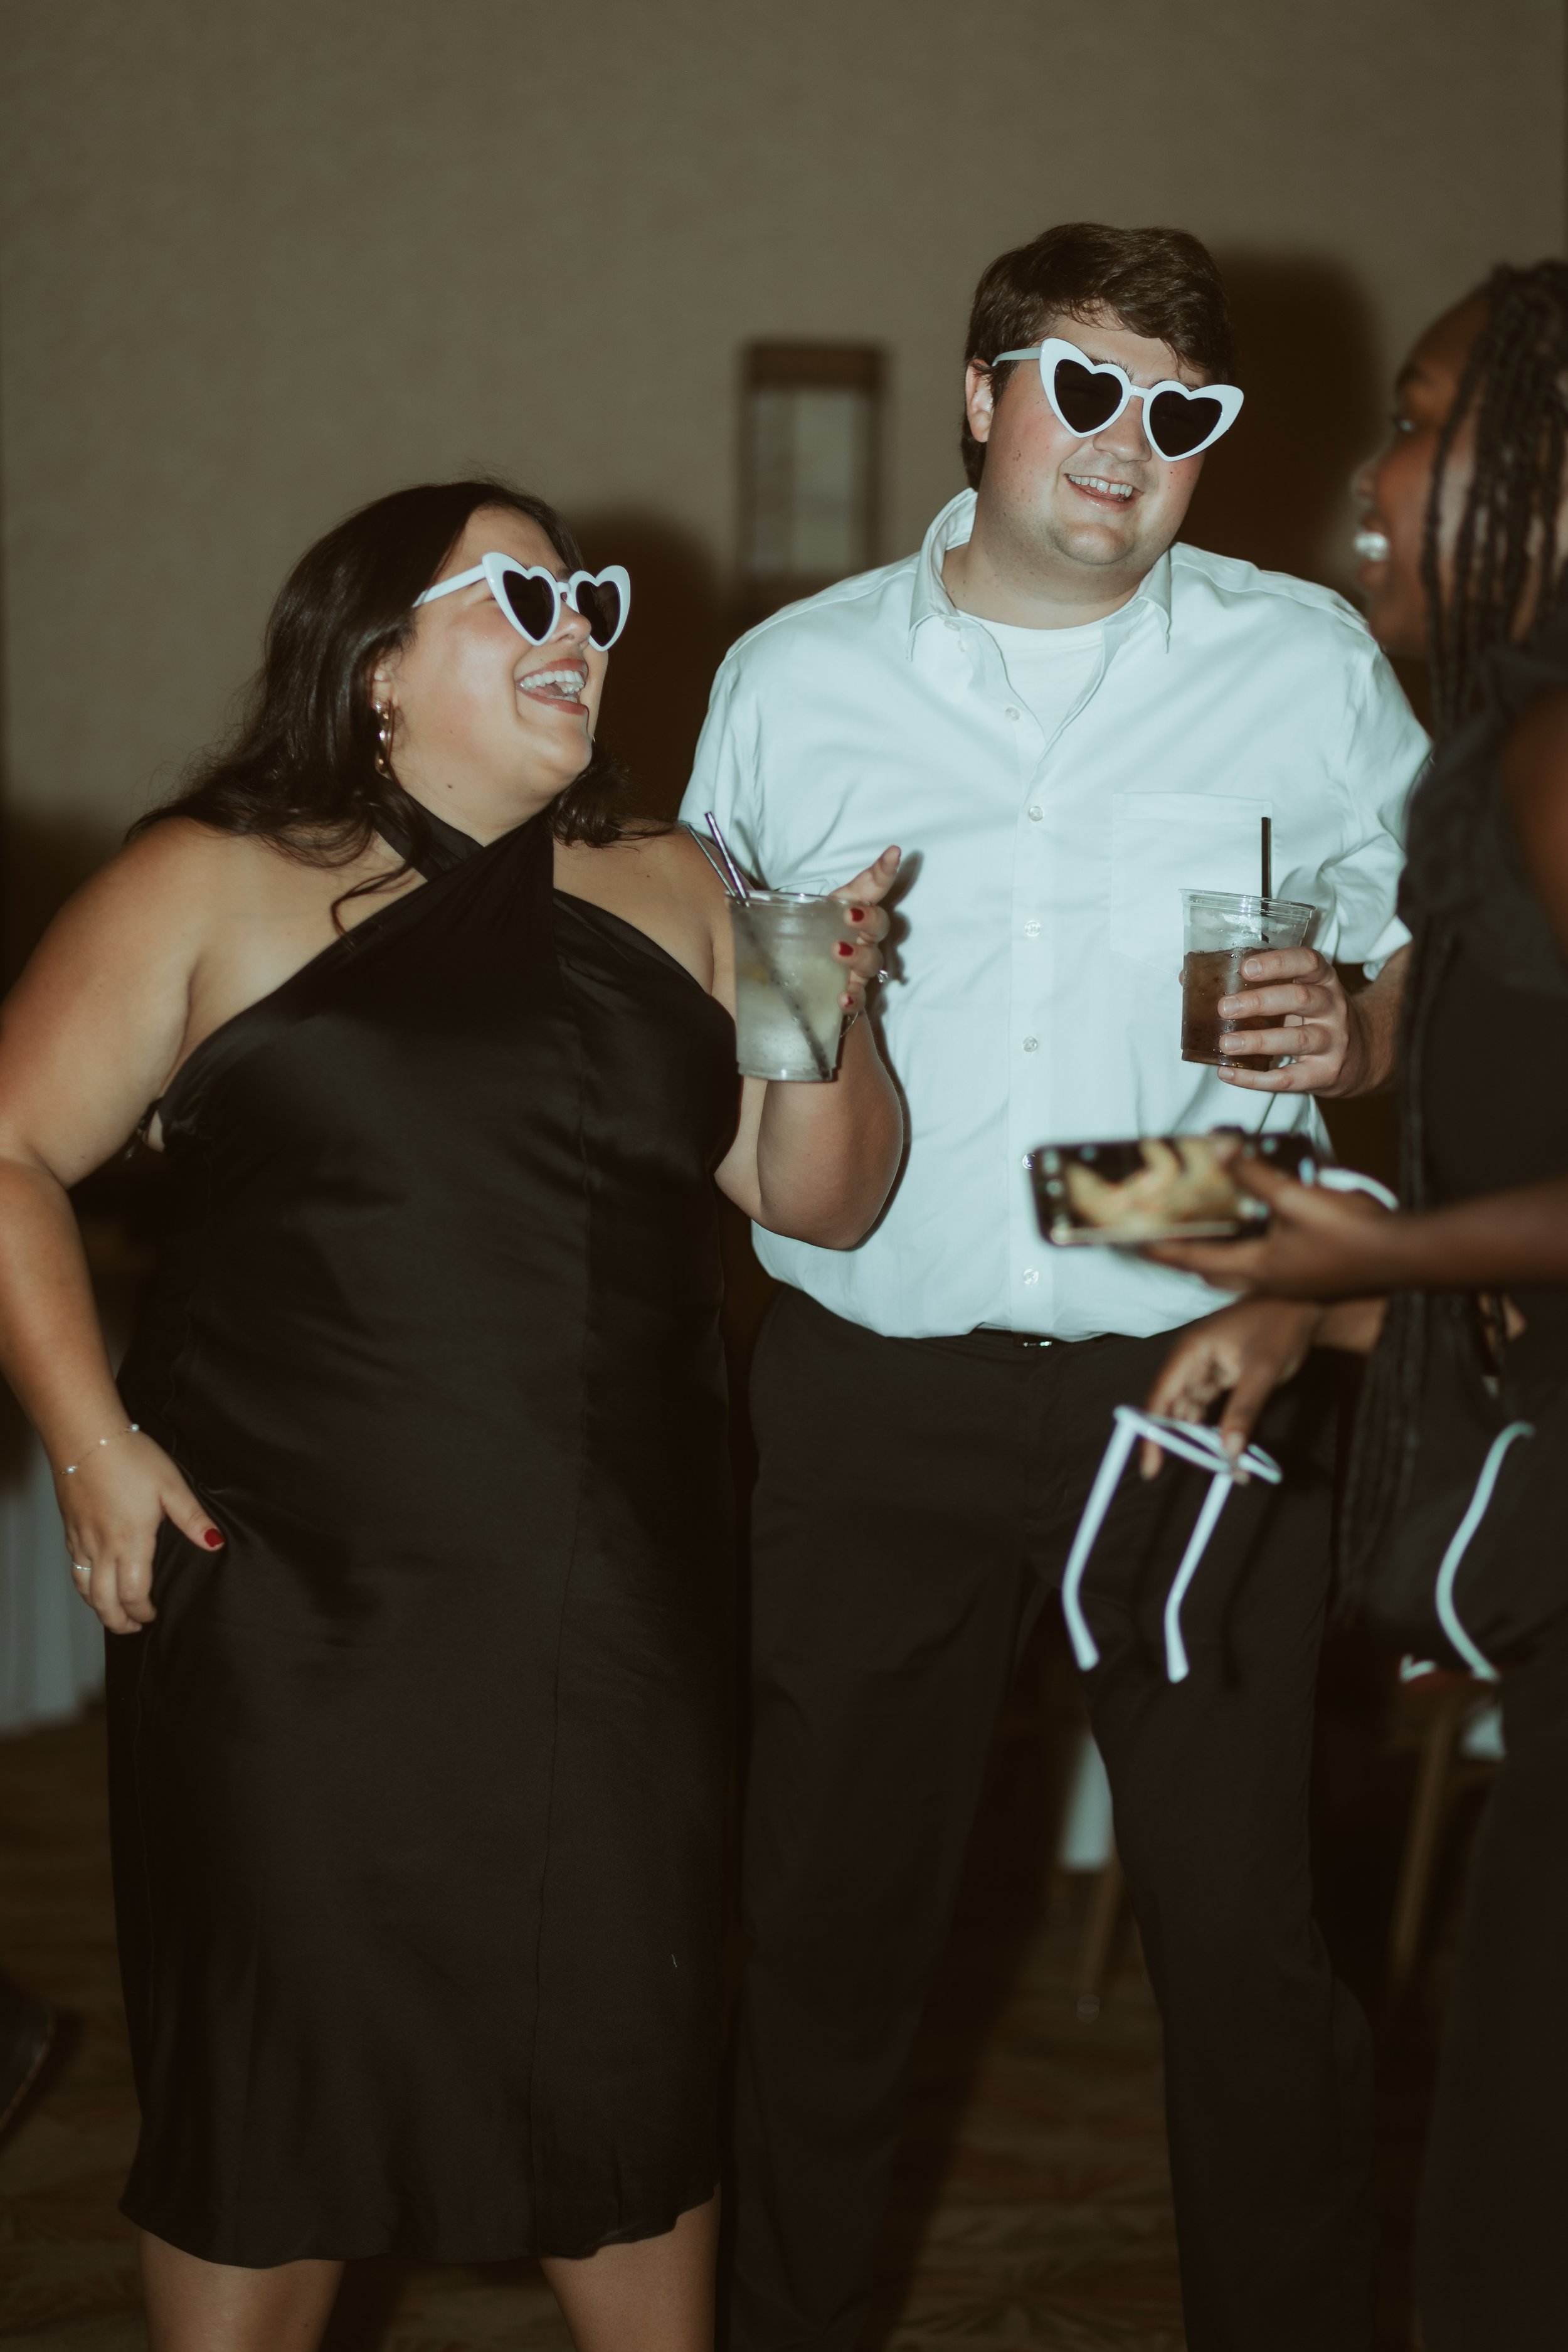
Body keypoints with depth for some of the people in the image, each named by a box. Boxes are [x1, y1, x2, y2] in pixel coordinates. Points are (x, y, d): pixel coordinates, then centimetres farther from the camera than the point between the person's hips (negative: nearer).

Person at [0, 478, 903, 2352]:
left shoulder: (670, 897, 11)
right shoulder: (213, 885, 0)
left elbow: (824, 1200, 11)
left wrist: (827, 1006, -8)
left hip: (617, 1619, 4)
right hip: (297, 1612, -3)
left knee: (629, 2061, 11)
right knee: (276, 2076, 6)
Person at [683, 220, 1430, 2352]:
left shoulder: (1312, 663, 6)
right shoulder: (792, 678, 9)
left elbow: (1432, 967, 9)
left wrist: (1347, 1037, -11)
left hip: (1201, 1387, -1)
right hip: (876, 1395, 1)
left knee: (1245, 1931, 0)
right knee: (827, 1916, 8)